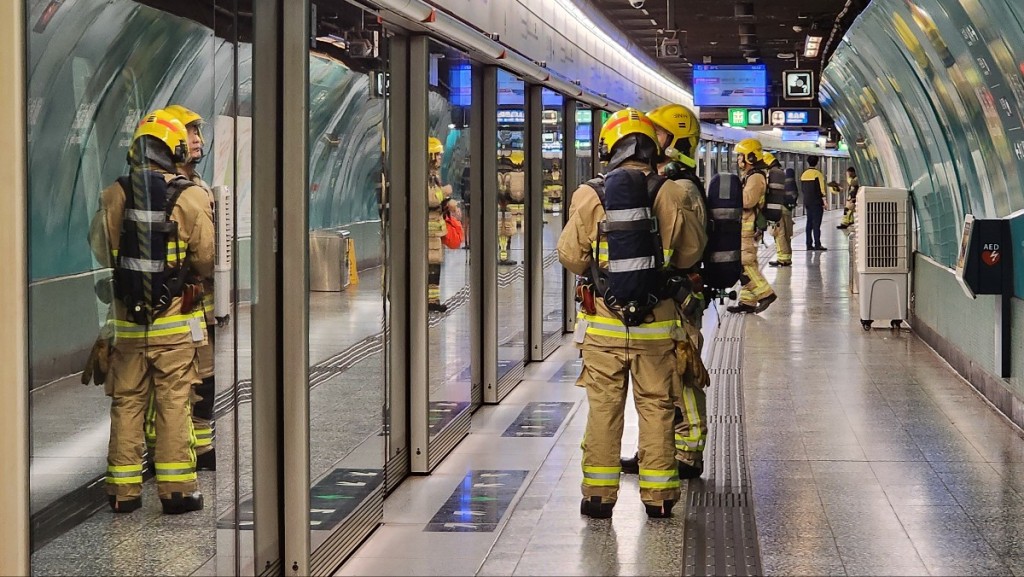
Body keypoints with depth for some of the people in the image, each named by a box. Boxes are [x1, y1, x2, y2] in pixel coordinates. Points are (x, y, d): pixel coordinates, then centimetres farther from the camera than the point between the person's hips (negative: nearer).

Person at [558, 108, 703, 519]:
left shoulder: (590, 196, -7)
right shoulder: (671, 196, -5)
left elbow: (569, 254, -3)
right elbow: (690, 254, 2)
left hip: (603, 322, 0)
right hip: (656, 322, 0)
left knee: (603, 407, 8)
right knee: (656, 407, 10)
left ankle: (599, 494, 12)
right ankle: (657, 495, 14)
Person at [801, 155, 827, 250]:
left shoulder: (803, 174, 10)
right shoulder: (818, 174, -10)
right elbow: (821, 189, -13)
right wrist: (824, 201, -9)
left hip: (807, 202, 6)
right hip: (817, 203, -6)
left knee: (809, 223, 10)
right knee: (816, 223, -7)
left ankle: (809, 244, 9)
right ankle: (817, 245, -11)